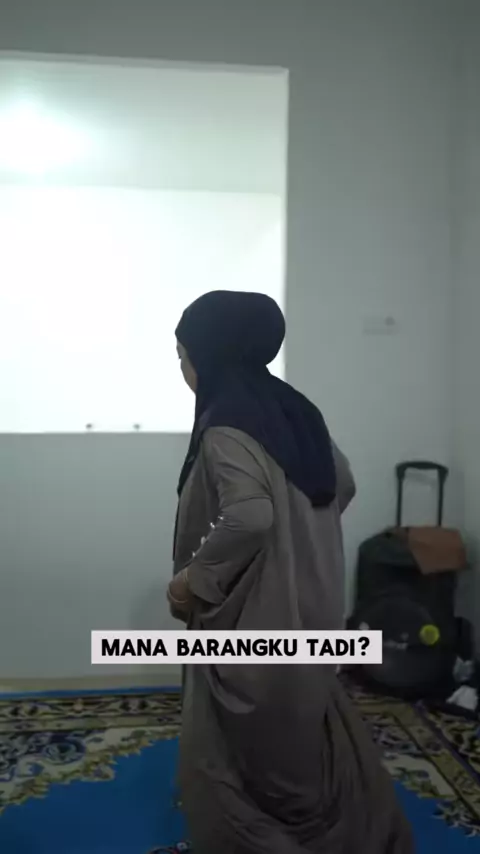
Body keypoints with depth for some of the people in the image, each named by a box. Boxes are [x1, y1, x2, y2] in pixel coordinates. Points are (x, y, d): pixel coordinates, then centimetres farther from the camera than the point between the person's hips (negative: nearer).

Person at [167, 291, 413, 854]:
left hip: (254, 612, -9)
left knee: (247, 747, 10)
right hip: (304, 602, 9)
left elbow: (248, 516, -33)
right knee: (304, 728, 25)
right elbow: (343, 485, 12)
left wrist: (193, 577, -20)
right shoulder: (291, 410, 6)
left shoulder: (225, 427, -21)